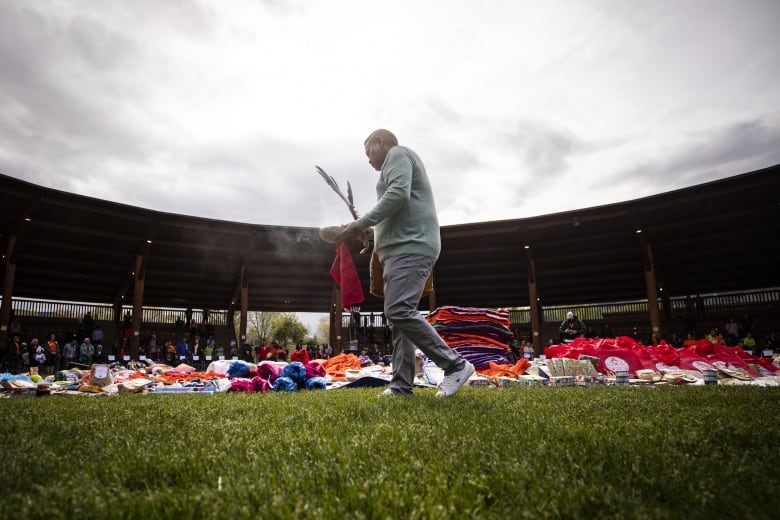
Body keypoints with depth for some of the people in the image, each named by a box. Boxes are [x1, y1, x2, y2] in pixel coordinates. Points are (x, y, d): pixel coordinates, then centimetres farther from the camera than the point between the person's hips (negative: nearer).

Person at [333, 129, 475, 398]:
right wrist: (375, 232, 20)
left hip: (411, 247, -11)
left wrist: (360, 224, -16)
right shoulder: (398, 160, 32)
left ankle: (455, 365, -14)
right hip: (403, 248, 11)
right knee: (398, 315, 4)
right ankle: (402, 384, 3)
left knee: (399, 312, -20)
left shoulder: (397, 154, 1)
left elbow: (398, 194, -19)